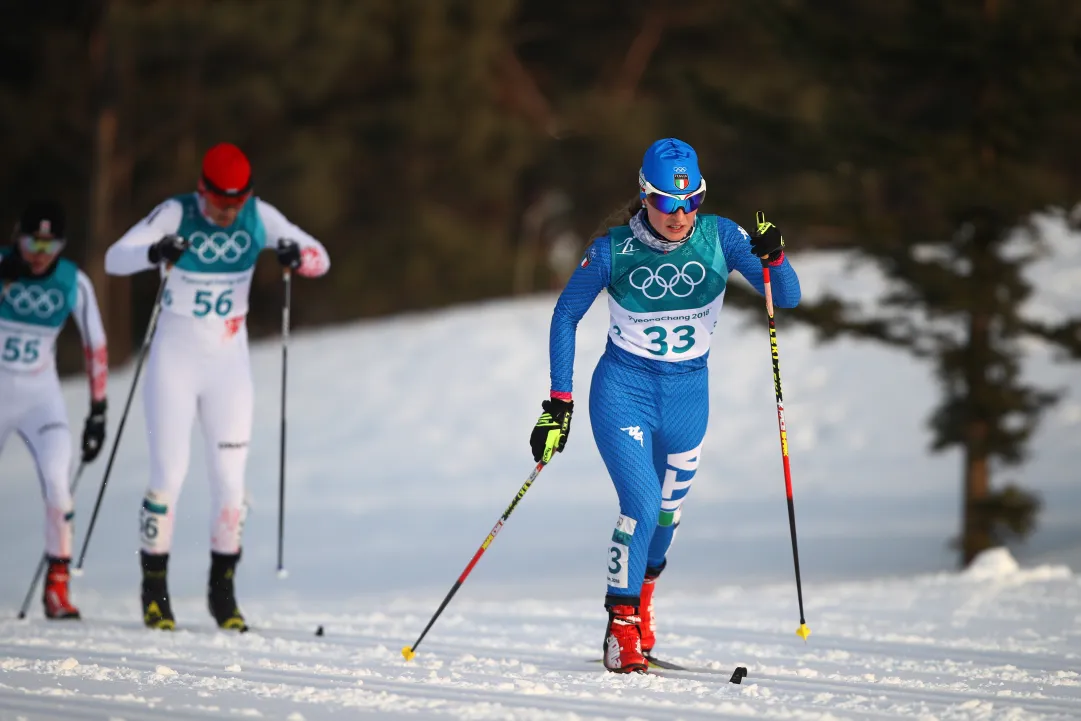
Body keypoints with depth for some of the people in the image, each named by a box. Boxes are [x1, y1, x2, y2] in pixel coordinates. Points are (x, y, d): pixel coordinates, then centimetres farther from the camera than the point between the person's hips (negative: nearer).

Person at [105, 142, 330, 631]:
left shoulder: (259, 216, -6)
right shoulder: (177, 214, -14)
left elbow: (320, 259, -4)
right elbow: (115, 259, -22)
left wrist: (296, 256, -28)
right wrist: (155, 253, -43)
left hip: (229, 364, 3)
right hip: (174, 361, -3)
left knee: (230, 479, 1)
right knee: (169, 476, -5)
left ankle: (222, 590, 15)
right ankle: (154, 590, 8)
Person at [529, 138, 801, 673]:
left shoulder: (719, 237, -10)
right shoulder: (614, 250, -13)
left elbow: (787, 298, -16)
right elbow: (566, 316, -1)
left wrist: (773, 258, -38)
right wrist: (559, 400, -5)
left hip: (688, 393, 3)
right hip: (624, 388, -3)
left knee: (666, 515, 15)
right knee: (642, 505, -20)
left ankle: (641, 602, 44)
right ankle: (622, 628, -5)